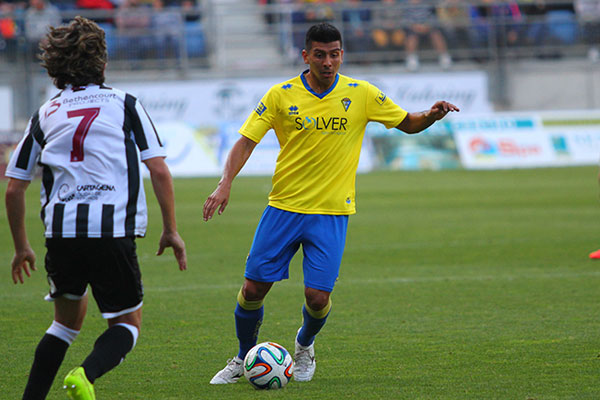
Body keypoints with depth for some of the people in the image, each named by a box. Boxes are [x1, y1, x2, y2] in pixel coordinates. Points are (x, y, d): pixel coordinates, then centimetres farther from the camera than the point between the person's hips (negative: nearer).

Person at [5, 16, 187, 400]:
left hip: (60, 231, 3)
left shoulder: (45, 115, 14)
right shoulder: (124, 104, 7)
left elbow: (14, 189, 14)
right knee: (128, 322, 12)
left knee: (69, 316, 25)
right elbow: (159, 170, -1)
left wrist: (21, 247, 25)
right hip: (114, 230, -3)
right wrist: (171, 230, 7)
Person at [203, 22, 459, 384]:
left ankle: (305, 345, 26)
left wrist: (432, 115, -15)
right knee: (254, 288, -2)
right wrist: (225, 184, -16)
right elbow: (247, 140, -2)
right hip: (283, 206, 1)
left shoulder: (362, 95, -1)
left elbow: (408, 123, 8)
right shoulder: (281, 95, -3)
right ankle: (245, 358, 24)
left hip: (332, 212, -1)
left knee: (318, 296, -9)